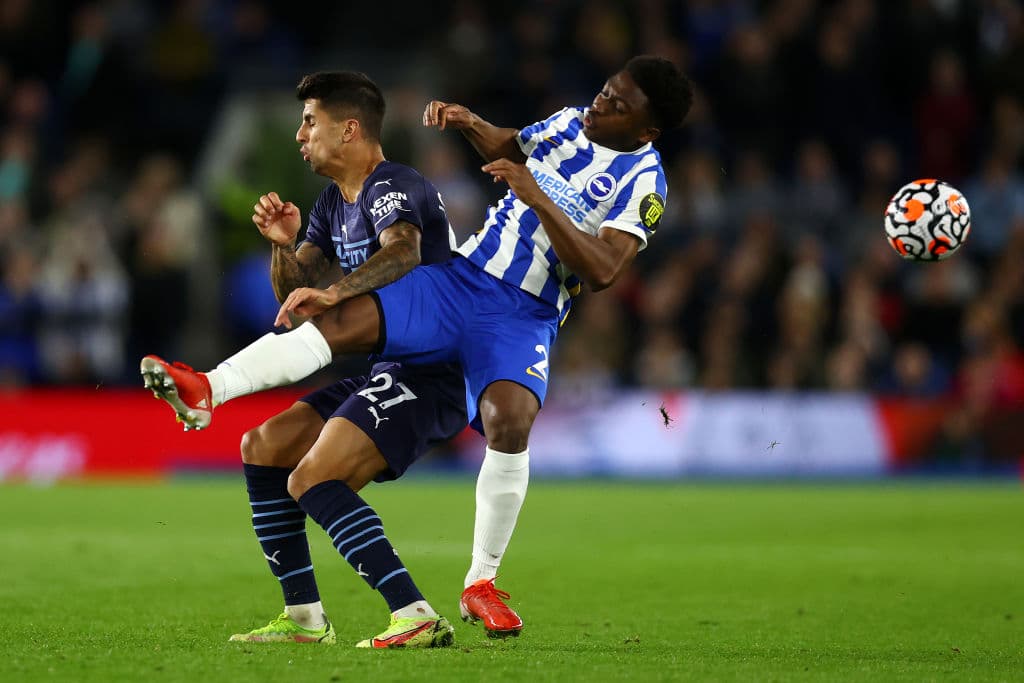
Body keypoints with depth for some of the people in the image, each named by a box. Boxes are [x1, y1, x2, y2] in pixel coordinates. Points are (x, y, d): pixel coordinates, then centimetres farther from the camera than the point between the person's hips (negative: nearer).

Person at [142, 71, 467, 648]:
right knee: (262, 446, 11)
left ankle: (418, 618, -31)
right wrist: (284, 247, -5)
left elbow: (402, 252, -37)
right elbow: (294, 289, 16)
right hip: (385, 374, 10)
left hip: (432, 377, -10)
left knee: (313, 480, -24)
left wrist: (332, 294, -53)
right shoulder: (335, 203, 17)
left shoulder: (393, 189, -14)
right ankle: (305, 618, 11)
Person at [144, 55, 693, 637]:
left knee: (509, 424, -29)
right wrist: (470, 124, 11)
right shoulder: (570, 123, 9)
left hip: (524, 319, -5)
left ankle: (482, 582, -12)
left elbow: (602, 272, -22)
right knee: (339, 322, -18)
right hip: (462, 277, 5)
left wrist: (539, 199, -27)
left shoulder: (644, 183, -9)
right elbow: (509, 147, 32)